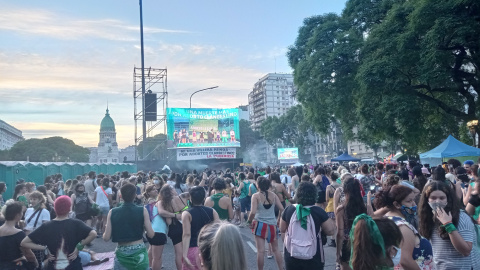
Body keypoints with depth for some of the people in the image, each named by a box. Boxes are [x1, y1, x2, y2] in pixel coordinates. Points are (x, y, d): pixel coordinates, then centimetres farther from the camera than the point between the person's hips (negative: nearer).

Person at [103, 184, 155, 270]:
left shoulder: (112, 212, -6)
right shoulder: (142, 210, -9)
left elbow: (106, 237, -6)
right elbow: (151, 234, -10)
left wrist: (105, 231, 15)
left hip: (121, 253, 1)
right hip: (139, 252, 0)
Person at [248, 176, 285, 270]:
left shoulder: (256, 196, -7)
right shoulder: (273, 195, 3)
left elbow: (253, 212, -16)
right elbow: (282, 209, -1)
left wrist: (249, 220, 1)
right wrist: (279, 220, 13)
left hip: (260, 224, -3)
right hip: (272, 224, 3)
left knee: (260, 251, 3)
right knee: (275, 249, 16)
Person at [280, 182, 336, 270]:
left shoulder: (289, 209, -7)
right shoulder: (318, 211, -13)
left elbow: (282, 230, 5)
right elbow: (330, 231, -8)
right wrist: (331, 222, 10)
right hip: (314, 258, -2)